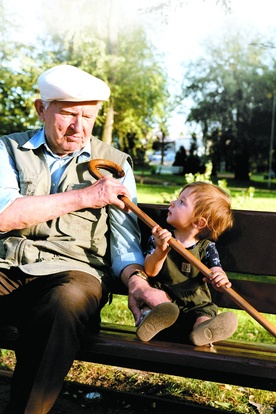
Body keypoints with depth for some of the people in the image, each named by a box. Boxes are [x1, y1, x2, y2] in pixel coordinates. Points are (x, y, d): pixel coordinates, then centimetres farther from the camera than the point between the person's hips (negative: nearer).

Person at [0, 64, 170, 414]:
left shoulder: (114, 164, 14)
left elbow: (124, 238, 9)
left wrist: (136, 282, -13)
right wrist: (84, 197, -6)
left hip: (70, 271, 0)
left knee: (69, 299, -36)